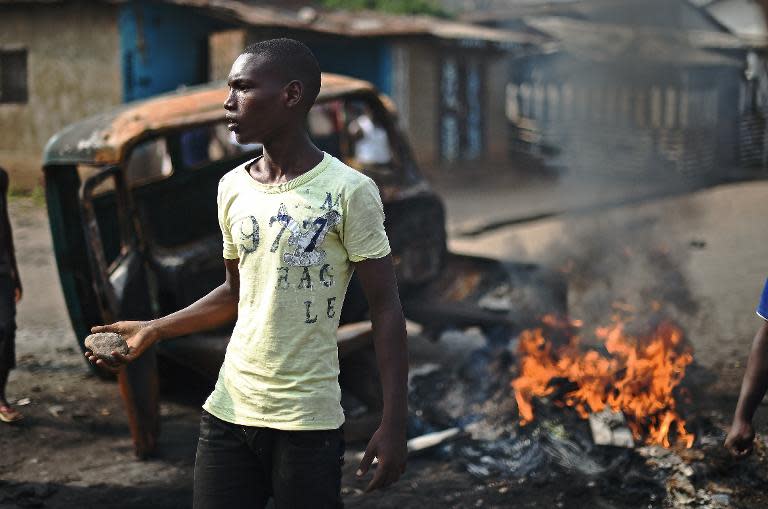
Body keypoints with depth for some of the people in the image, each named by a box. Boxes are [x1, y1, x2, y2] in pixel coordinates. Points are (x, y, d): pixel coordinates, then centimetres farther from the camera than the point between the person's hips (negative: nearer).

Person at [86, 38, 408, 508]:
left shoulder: (348, 191, -11)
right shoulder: (232, 188, 6)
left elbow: (386, 309, -10)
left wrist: (394, 424, -14)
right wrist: (153, 330, 8)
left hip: (308, 421, -5)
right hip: (228, 412, 5)